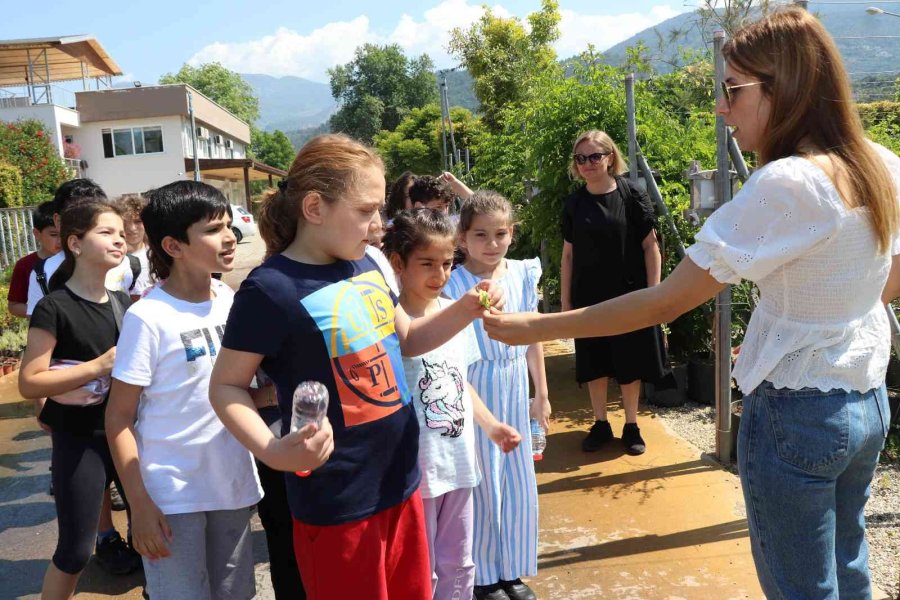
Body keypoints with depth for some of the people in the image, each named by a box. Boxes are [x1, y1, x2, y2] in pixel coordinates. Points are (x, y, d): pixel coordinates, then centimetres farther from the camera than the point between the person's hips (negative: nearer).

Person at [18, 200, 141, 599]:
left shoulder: (124, 303, 5)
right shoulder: (54, 308, -14)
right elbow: (29, 383, -17)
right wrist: (99, 365, -24)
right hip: (78, 442, -6)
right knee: (75, 551, 2)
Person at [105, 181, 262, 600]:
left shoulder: (231, 300, 1)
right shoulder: (148, 318, -16)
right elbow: (119, 418, -11)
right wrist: (139, 505, -13)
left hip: (233, 484, 5)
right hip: (172, 495, -5)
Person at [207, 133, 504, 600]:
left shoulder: (366, 267, 3)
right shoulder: (271, 289, -19)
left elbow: (406, 340, 14)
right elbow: (227, 386, -12)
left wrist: (465, 309, -2)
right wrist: (272, 450, -29)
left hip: (400, 481, 7)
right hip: (336, 503, -7)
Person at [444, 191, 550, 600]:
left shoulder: (523, 274, 0)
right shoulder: (454, 283, -13)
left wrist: (542, 394, 12)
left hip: (515, 389, 5)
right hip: (475, 391, -4)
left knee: (519, 483, 13)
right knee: (482, 484, 7)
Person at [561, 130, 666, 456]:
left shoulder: (631, 195, -5)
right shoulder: (573, 204, 4)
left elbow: (650, 247, -4)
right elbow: (568, 255, 7)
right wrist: (565, 300, 5)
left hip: (629, 296, -3)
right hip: (589, 298, 3)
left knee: (630, 364, 7)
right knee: (594, 364, 10)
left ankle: (631, 427, 23)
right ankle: (600, 425, 25)